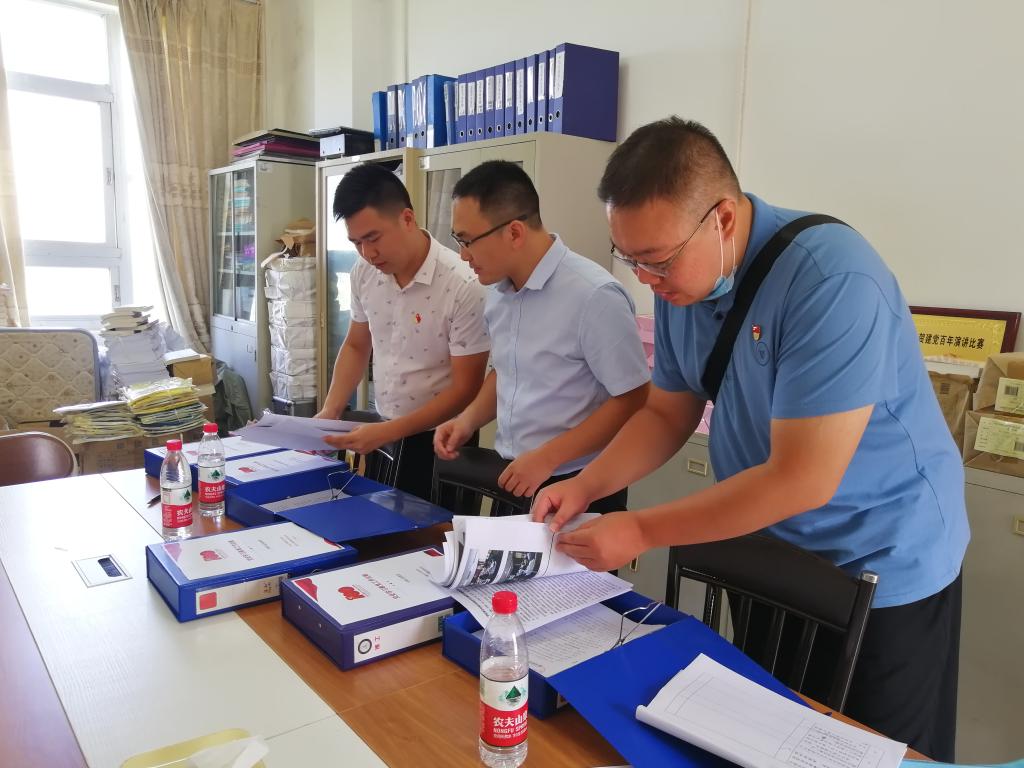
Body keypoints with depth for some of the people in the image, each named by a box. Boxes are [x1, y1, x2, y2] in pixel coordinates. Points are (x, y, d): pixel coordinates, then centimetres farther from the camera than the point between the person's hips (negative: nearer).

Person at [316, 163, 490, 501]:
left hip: (438, 441, -5)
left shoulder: (463, 286, -22)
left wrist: (388, 432, -23)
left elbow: (465, 390, -19)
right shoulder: (364, 273, -4)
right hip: (380, 431, 5)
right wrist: (328, 413, 0)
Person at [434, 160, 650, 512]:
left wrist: (547, 457, -21)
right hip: (512, 480, 7)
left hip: (579, 489, -7)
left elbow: (633, 401, -20)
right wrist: (470, 418, 0)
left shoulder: (593, 295, -22)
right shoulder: (498, 291, 3)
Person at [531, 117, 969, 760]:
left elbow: (802, 478, -30)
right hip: (765, 554, 7)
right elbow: (668, 414, 4)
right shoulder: (681, 281, -6)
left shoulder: (832, 278, -29)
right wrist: (585, 487, -11)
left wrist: (642, 532, -25)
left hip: (884, 568, -6)